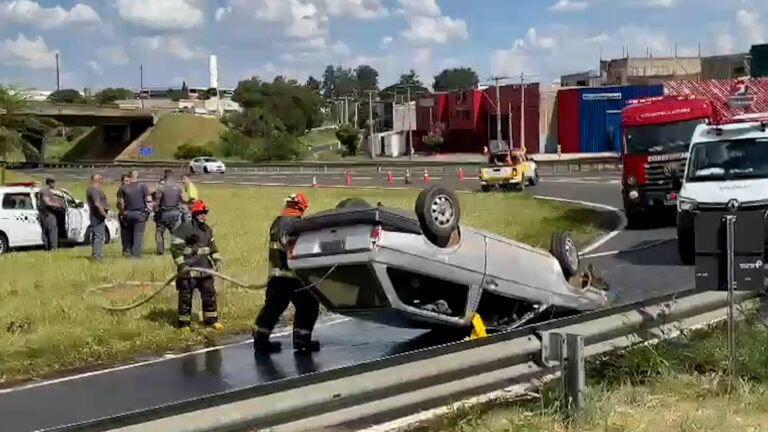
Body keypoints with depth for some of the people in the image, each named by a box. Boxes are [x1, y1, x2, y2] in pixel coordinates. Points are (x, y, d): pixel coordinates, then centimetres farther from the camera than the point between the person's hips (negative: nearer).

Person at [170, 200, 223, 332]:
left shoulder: (208, 229, 12)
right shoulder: (184, 228, -12)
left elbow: (213, 246, 22)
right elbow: (175, 247, -14)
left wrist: (217, 260, 12)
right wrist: (181, 264, -20)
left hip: (205, 268, 7)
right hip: (188, 269, -7)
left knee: (209, 294, 11)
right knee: (186, 296, -1)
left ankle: (211, 319, 24)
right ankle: (184, 323, 9)